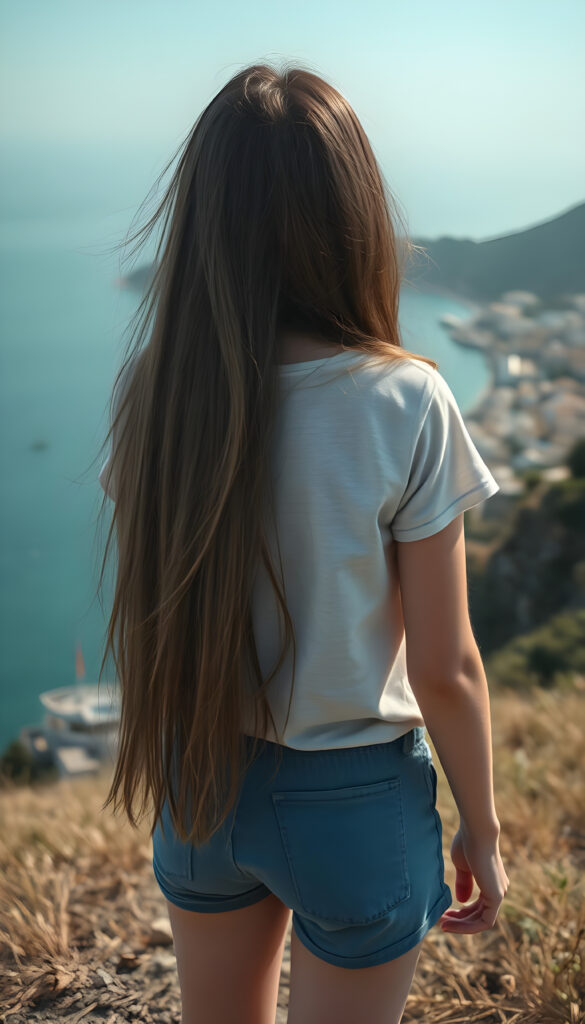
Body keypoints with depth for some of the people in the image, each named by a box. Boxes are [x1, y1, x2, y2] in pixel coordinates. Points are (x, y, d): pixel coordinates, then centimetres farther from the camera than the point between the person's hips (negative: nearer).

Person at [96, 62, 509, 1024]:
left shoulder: (153, 387, -12)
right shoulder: (405, 404, -22)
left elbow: (146, 612, -1)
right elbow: (444, 670, -14)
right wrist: (482, 831, -2)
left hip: (198, 789, 4)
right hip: (353, 801, -3)